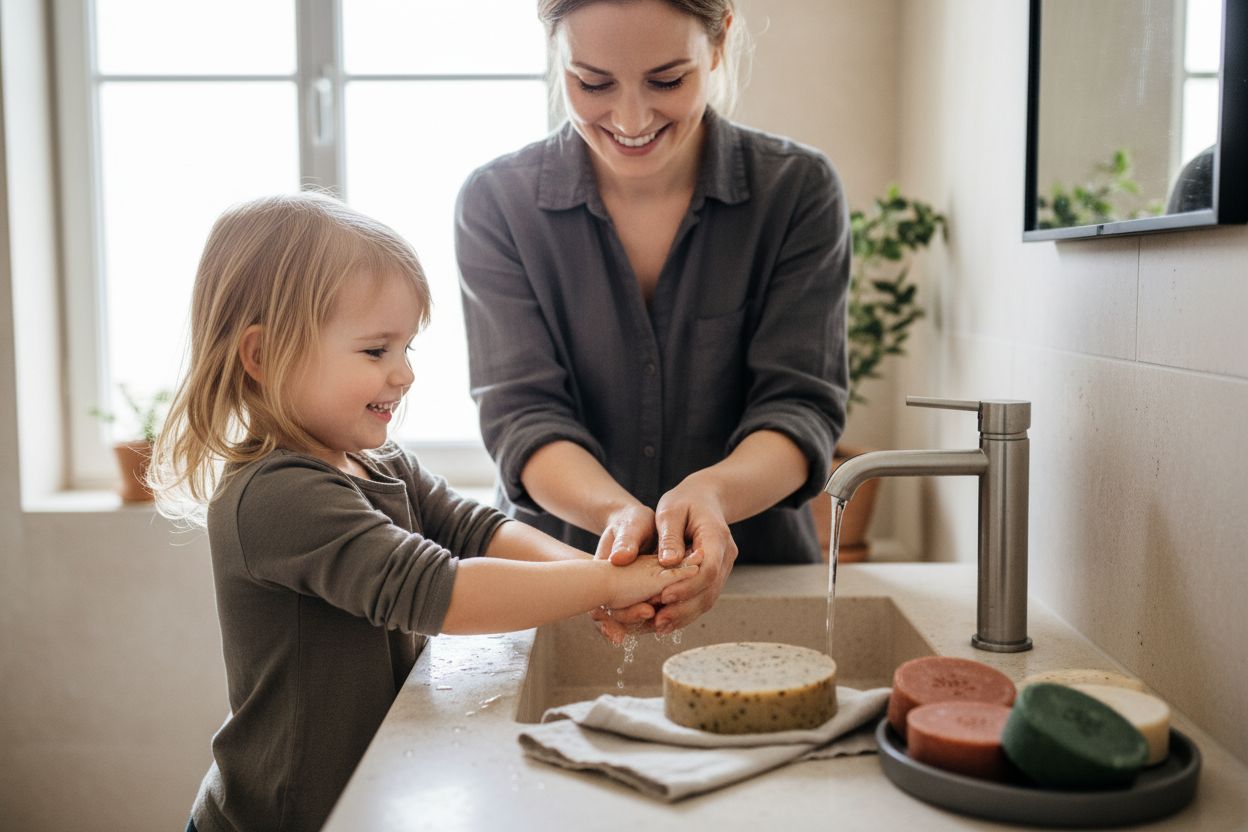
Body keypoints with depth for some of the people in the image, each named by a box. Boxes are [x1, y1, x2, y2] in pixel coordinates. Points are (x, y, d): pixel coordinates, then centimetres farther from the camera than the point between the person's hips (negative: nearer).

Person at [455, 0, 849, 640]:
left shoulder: (799, 190, -2)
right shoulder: (497, 202, -2)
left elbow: (801, 404, -8)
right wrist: (619, 512, -29)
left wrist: (711, 492, -29)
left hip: (758, 573, 1)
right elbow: (523, 412, -8)